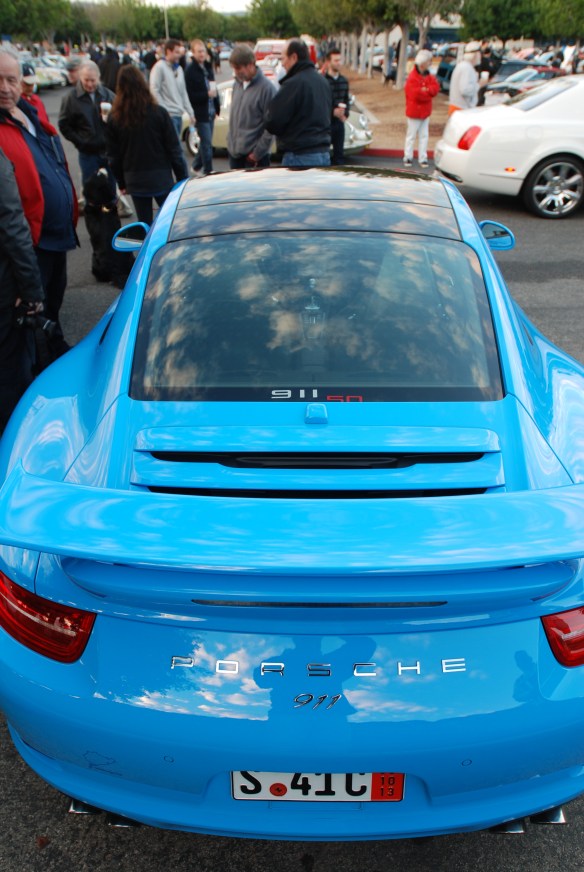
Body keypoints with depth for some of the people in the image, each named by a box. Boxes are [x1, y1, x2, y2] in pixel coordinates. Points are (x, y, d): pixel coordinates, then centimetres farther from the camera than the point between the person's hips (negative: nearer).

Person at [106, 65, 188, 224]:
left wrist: (121, 182, 15)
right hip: (161, 179, -2)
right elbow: (173, 149, -6)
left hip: (135, 181, 2)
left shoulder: (114, 118, -3)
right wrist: (182, 178, 2)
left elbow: (113, 155, 4)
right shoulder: (158, 113, -9)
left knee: (144, 225, 11)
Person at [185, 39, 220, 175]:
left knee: (206, 142, 15)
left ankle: (197, 165, 31)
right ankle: (208, 171, 1)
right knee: (207, 143, -6)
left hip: (210, 111, 7)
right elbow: (190, 95, -17)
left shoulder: (208, 66, 13)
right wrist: (207, 94, -22)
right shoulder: (190, 70, -11)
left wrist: (216, 107, 13)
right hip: (200, 113, -7)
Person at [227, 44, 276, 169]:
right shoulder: (237, 84, 10)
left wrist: (257, 153, -14)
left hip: (254, 156, -7)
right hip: (234, 152, 7)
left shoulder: (267, 87, -11)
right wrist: (230, 142, 12)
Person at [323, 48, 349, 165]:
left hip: (339, 122, 6)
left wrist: (345, 114, -2)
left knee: (339, 152, 10)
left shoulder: (344, 80, 11)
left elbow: (346, 100, 16)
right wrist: (333, 112, -23)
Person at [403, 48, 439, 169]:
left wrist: (425, 90, -20)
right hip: (414, 112, -7)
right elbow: (415, 94, -24)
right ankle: (408, 157, 13)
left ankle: (423, 158, 11)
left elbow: (436, 88, -4)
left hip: (425, 111, 7)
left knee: (424, 136, 7)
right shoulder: (412, 78, -16)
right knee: (411, 135, 3)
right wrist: (428, 92, -10)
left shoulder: (429, 77, 8)